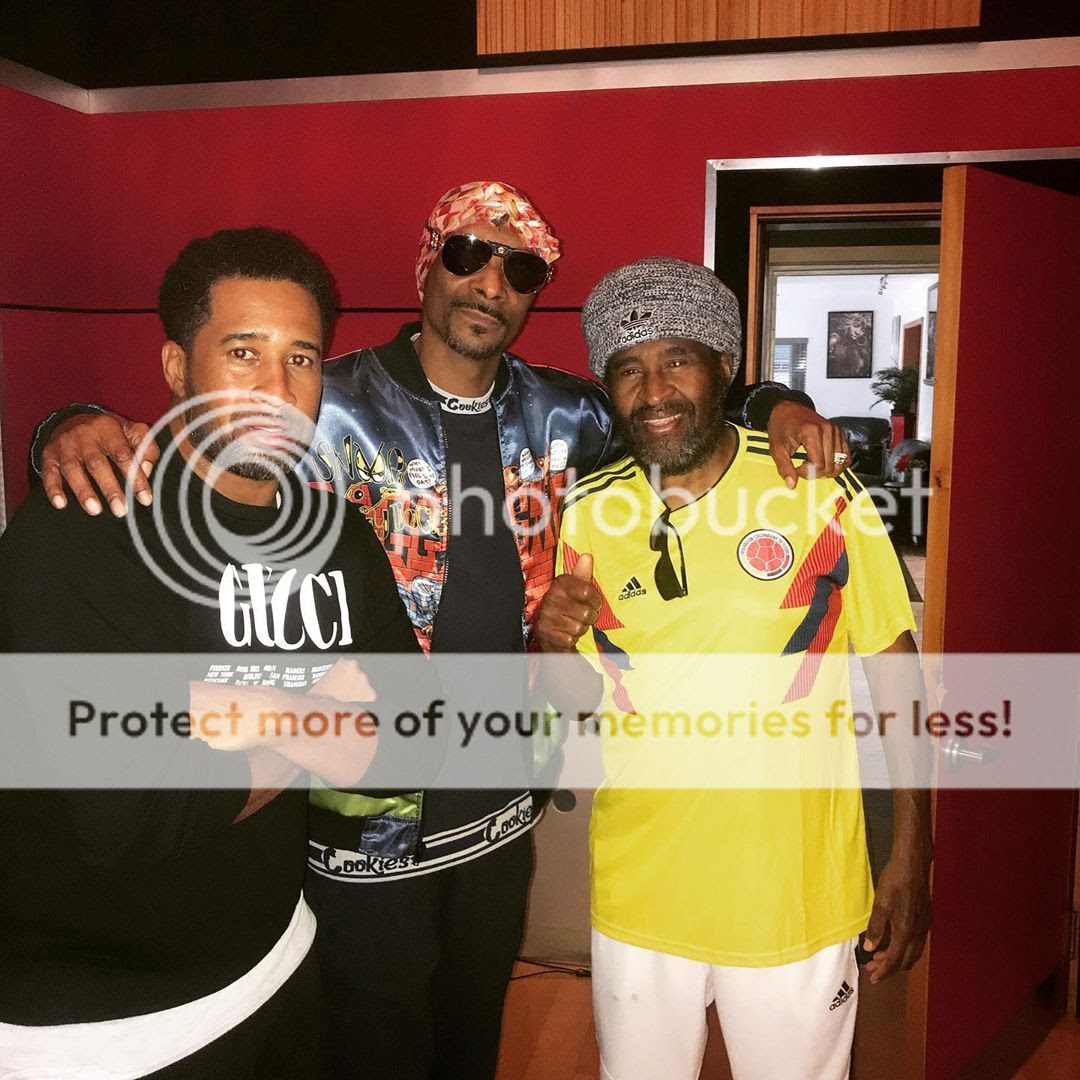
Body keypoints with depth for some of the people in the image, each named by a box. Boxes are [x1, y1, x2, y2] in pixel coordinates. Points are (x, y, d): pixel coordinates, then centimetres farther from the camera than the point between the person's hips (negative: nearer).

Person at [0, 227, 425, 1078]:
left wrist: (258, 706, -22)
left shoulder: (338, 534, -1)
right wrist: (321, 724, -15)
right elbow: (127, 817, -29)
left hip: (276, 963, 6)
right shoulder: (76, 531, -21)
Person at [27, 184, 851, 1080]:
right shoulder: (332, 409, -16)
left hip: (503, 812, 5)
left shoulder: (557, 415, -1)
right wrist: (80, 429, -35)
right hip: (370, 822, -4)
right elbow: (178, 445, -14)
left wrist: (779, 406, -6)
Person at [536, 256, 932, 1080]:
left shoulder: (823, 494, -14)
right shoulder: (588, 514, -4)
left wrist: (912, 859, -5)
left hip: (799, 899, -2)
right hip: (638, 896, 3)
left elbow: (896, 677, -6)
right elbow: (583, 701, 6)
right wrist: (553, 648, -16)